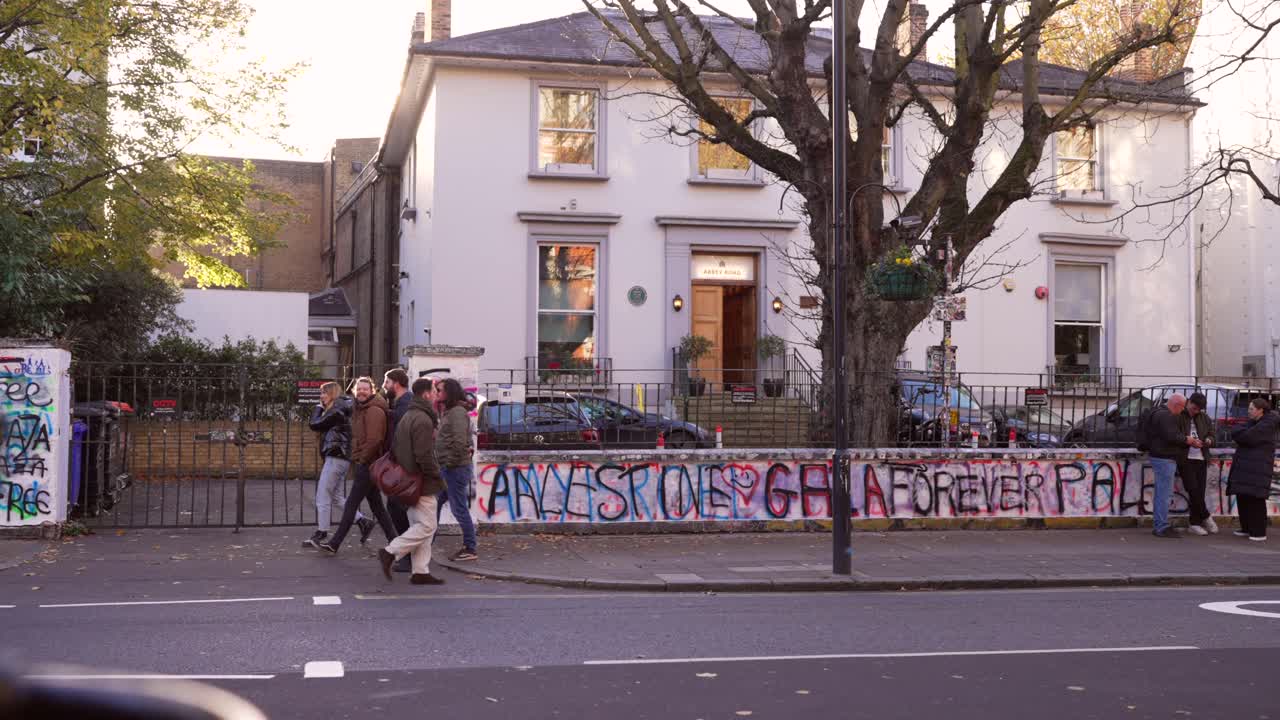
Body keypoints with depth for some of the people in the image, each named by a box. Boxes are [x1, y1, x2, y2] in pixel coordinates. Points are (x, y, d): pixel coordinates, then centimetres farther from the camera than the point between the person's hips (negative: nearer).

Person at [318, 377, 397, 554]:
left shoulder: (374, 411, -15)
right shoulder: (360, 410, 16)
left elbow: (374, 440, -23)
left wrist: (362, 459, -15)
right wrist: (358, 458, 14)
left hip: (367, 464, -10)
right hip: (364, 464, 10)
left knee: (351, 504, -4)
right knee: (376, 505, 12)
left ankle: (335, 544, 1)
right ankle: (394, 541, 17)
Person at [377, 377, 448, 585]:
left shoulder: (406, 417, 16)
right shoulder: (423, 420, -16)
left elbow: (394, 449, 19)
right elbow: (424, 456, -22)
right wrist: (438, 479, -13)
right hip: (422, 482, -10)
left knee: (418, 526, 12)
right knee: (427, 526, -6)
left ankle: (420, 571, 13)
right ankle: (390, 552, -8)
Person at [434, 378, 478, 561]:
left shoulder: (458, 412, -15)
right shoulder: (449, 411, 16)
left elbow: (459, 442, -24)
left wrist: (450, 463, -17)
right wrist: (444, 464, 11)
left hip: (455, 468, -10)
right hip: (446, 468, 10)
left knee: (459, 508, -3)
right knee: (433, 504, 13)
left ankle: (469, 549, 5)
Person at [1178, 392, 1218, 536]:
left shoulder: (1204, 419, 15)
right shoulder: (1178, 417, -2)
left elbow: (1211, 434, 16)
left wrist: (1209, 440, -8)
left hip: (1201, 459, 5)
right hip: (1185, 459, -4)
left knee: (1199, 492, 1)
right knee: (1193, 489, -13)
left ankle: (1194, 524, 8)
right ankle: (1206, 517, 3)